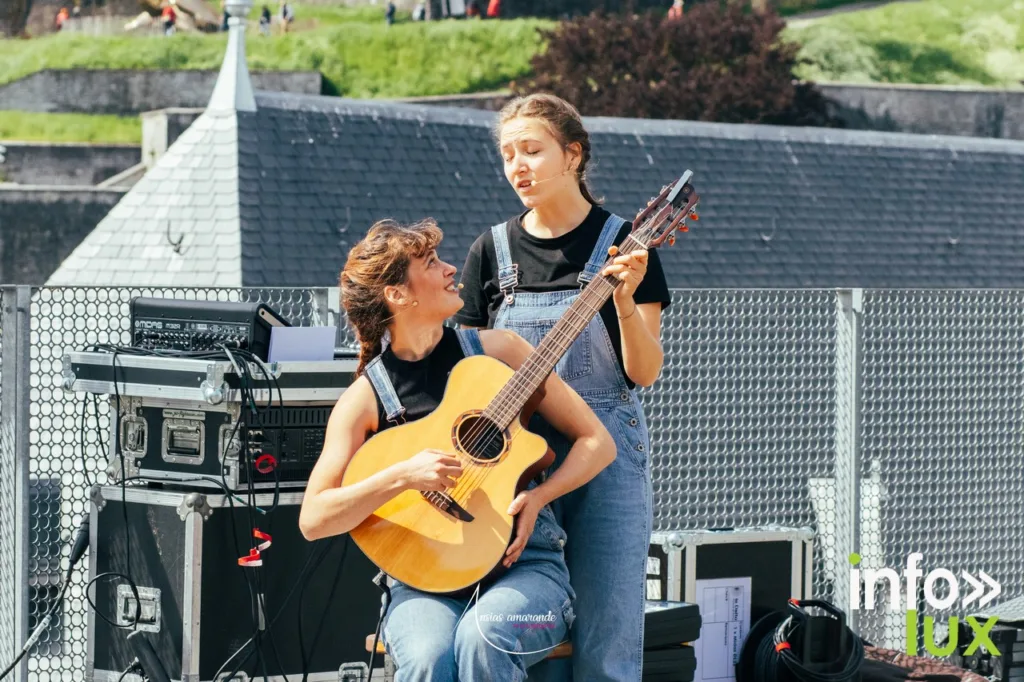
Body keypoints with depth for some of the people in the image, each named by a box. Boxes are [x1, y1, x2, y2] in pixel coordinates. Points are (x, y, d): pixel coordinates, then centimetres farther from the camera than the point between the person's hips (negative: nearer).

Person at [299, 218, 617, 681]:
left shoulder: (494, 353, 7)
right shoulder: (365, 399, 3)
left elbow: (597, 442, 8)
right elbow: (313, 519, -5)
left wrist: (537, 497, -10)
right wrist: (402, 476, -18)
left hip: (523, 562, 1)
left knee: (482, 638, -34)